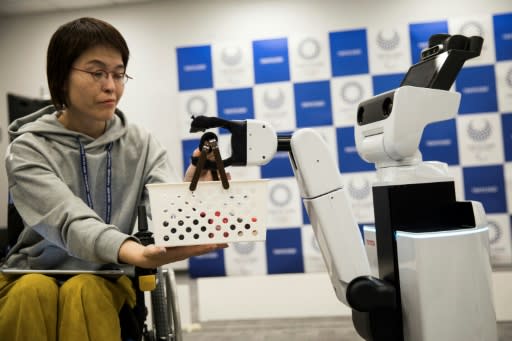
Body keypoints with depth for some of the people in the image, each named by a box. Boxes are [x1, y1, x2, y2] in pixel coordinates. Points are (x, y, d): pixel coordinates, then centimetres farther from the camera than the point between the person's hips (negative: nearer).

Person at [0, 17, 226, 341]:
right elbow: (69, 221, -26)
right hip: (32, 277, 0)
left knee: (85, 292, -31)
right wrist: (136, 254, -45)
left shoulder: (140, 143, 1)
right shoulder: (29, 149, -8)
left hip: (104, 279, 1)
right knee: (33, 292, -32)